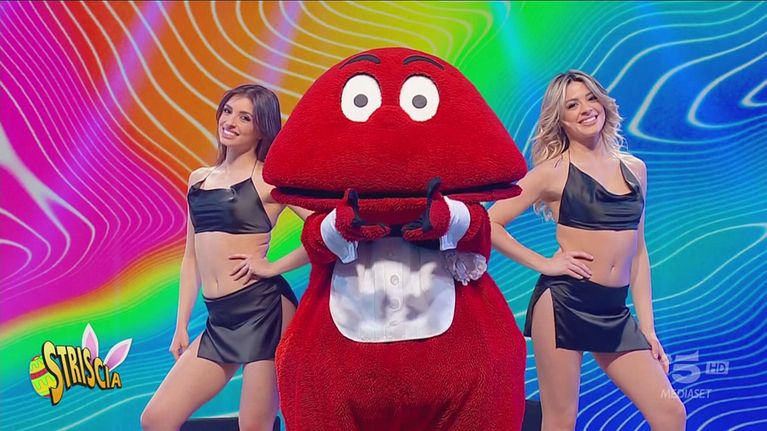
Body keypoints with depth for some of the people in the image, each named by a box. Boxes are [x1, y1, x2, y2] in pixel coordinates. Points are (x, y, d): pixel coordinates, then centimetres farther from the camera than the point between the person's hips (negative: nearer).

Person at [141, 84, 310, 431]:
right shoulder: (198, 179, 16)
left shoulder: (270, 177, -3)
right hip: (218, 319, 7)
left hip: (264, 309, -6)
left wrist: (273, 267, -11)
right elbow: (192, 257, 18)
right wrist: (181, 326, 15)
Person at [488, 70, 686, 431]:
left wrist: (647, 327, 12)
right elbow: (489, 224, -8)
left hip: (615, 313, 5)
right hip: (564, 303, -5)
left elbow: (637, 251, 14)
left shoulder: (634, 168, 11)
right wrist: (543, 263, -9)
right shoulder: (554, 171, -4)